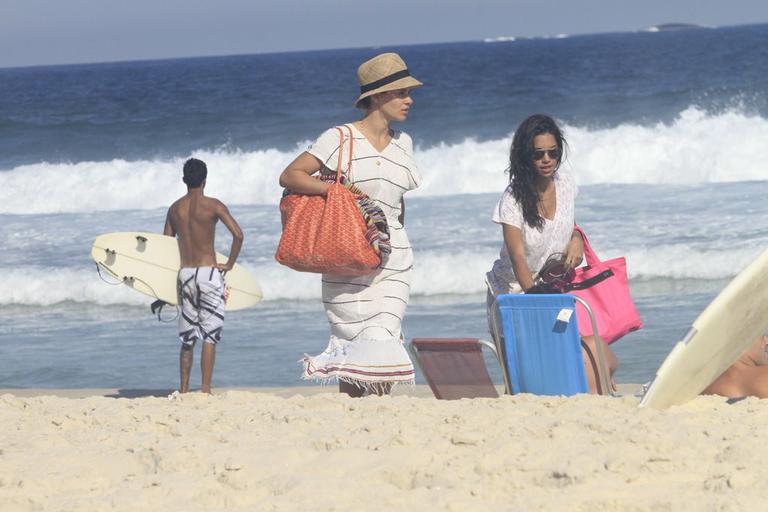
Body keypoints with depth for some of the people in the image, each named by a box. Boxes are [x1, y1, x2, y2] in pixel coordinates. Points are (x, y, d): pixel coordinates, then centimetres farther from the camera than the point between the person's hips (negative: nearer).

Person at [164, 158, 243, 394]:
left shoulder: (175, 208, 7)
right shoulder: (213, 205, -6)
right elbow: (238, 234, -16)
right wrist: (229, 264, -3)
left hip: (185, 274, 4)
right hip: (209, 273, -4)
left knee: (187, 338, 13)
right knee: (210, 336, -2)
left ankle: (184, 389, 15)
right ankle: (206, 390, -7)